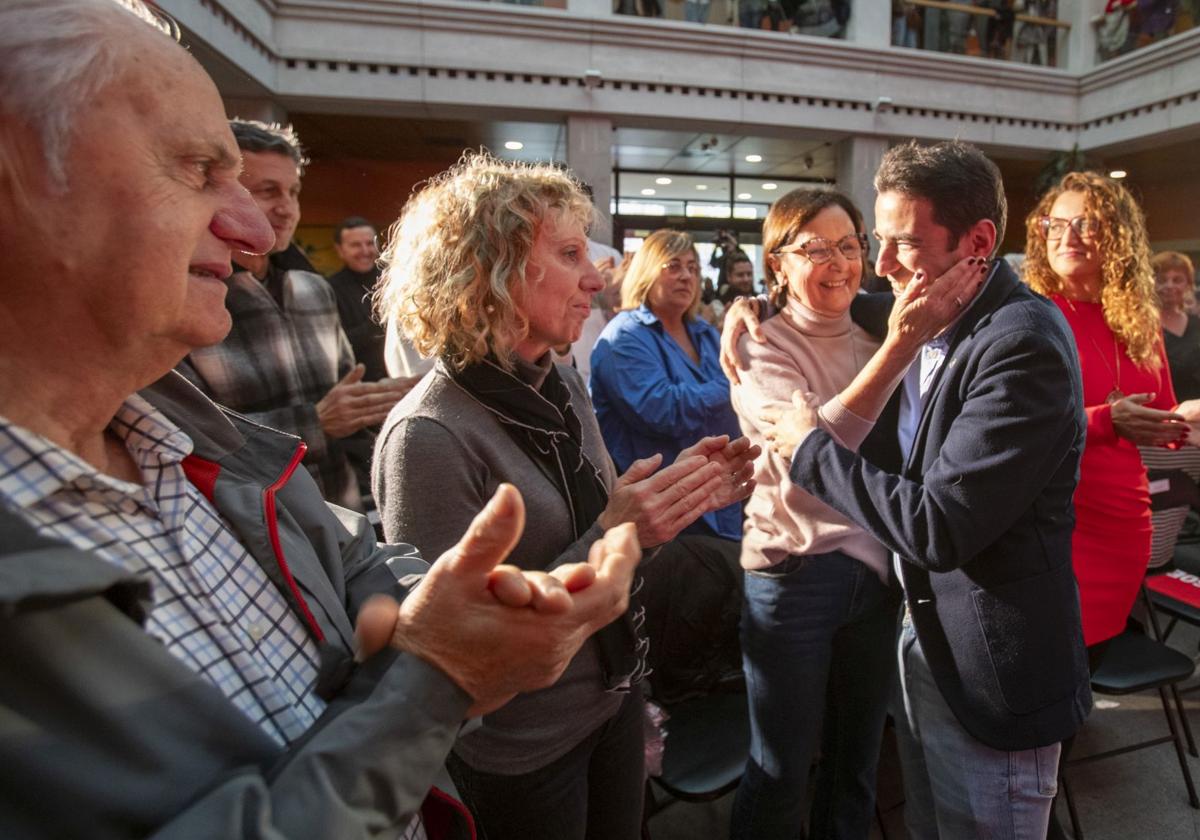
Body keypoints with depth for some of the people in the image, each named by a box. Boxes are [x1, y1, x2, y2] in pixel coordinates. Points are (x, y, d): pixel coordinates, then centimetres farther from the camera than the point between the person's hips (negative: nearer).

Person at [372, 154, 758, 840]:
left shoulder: (564, 385, -3)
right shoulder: (428, 437, -26)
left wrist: (679, 496, -11)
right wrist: (612, 539, -31)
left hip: (616, 695, 7)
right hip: (524, 755, -6)